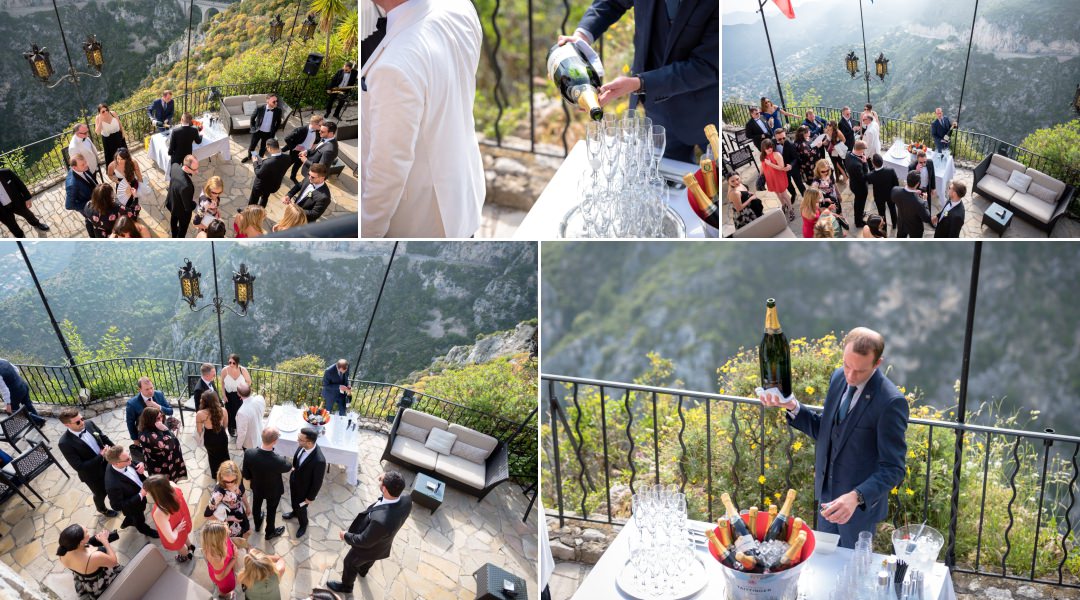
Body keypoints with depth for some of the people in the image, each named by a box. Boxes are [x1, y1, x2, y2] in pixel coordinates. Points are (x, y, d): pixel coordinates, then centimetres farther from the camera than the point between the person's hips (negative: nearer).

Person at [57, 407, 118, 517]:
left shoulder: (89, 424, -16)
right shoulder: (65, 443, -32)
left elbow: (104, 438, 1)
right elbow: (79, 466, -29)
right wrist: (101, 456, -30)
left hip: (107, 463, 4)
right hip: (93, 474, -4)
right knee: (101, 494, 24)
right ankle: (102, 509, 57)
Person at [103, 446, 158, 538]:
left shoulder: (123, 463, -28)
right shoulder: (113, 484, -47)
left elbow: (133, 466, -5)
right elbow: (118, 505, -33)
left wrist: (141, 465, -28)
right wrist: (141, 495, -34)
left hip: (139, 492, 5)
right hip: (134, 505, -5)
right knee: (139, 520, 29)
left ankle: (127, 522, 68)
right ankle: (145, 530, 61)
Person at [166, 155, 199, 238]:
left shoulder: (175, 166, -28)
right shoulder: (185, 186, -49)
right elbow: (188, 207, -32)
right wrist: (195, 204, -13)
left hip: (171, 202, 7)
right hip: (182, 210, -7)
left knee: (174, 218, 38)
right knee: (183, 227, 26)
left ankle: (174, 233, 68)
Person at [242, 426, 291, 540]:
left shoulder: (249, 453, -34)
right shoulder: (279, 461, -43)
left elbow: (246, 475, -17)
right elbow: (288, 468, -16)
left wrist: (255, 477, 6)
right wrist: (292, 467, 8)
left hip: (256, 487, 3)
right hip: (273, 491, -3)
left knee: (256, 505, 33)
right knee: (271, 511, 26)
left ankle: (257, 525, 62)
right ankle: (270, 532, 53)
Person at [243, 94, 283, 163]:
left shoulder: (278, 110, -17)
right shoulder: (260, 108, -20)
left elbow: (278, 122, 3)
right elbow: (252, 118, -1)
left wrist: (274, 131, 5)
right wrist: (253, 127, 1)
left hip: (268, 133, 0)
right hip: (257, 131, 0)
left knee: (263, 147, 19)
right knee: (252, 146, 16)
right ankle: (249, 156, 46)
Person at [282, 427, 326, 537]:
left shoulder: (319, 461, -44)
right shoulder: (303, 445, -25)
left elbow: (317, 482, -26)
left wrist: (310, 498, -12)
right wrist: (294, 468, 16)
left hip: (303, 488, -6)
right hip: (294, 480, 6)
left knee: (300, 507, 23)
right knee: (293, 501, 34)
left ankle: (303, 524, 54)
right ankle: (295, 512, 66)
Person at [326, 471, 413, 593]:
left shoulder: (381, 520, -51)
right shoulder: (406, 499, -32)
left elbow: (364, 541, -30)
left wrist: (346, 536, -12)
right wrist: (385, 480, -21)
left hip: (369, 547, -6)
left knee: (350, 563, 27)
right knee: (369, 559, 39)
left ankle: (346, 586, 57)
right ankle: (362, 571, 70)